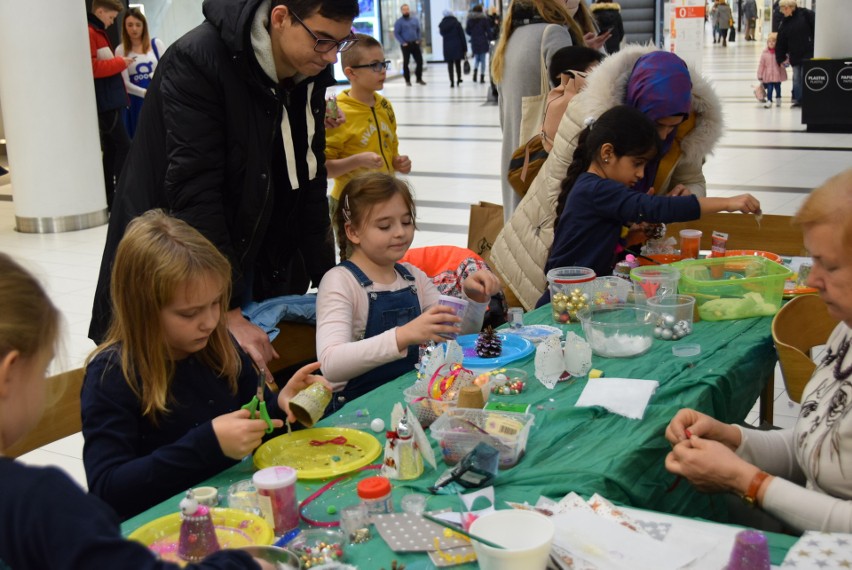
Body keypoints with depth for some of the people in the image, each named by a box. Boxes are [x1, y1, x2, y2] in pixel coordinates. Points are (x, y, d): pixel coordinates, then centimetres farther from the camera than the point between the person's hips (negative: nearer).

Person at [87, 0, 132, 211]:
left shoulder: (98, 32, 19)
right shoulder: (88, 32, -13)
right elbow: (90, 67, -23)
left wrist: (118, 63, 7)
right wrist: (120, 63, -15)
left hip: (111, 101, 10)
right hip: (105, 103, -10)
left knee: (111, 149, 10)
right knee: (123, 147, -9)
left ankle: (110, 199, 14)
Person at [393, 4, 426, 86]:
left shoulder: (415, 20, 12)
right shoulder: (399, 22, -2)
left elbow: (418, 31, 17)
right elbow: (396, 34, -6)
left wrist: (419, 39, 2)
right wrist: (403, 42, -14)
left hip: (415, 44, 4)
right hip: (406, 45, -4)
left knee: (419, 61, 1)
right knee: (406, 62, 1)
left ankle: (419, 78, 13)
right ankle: (407, 80, 10)